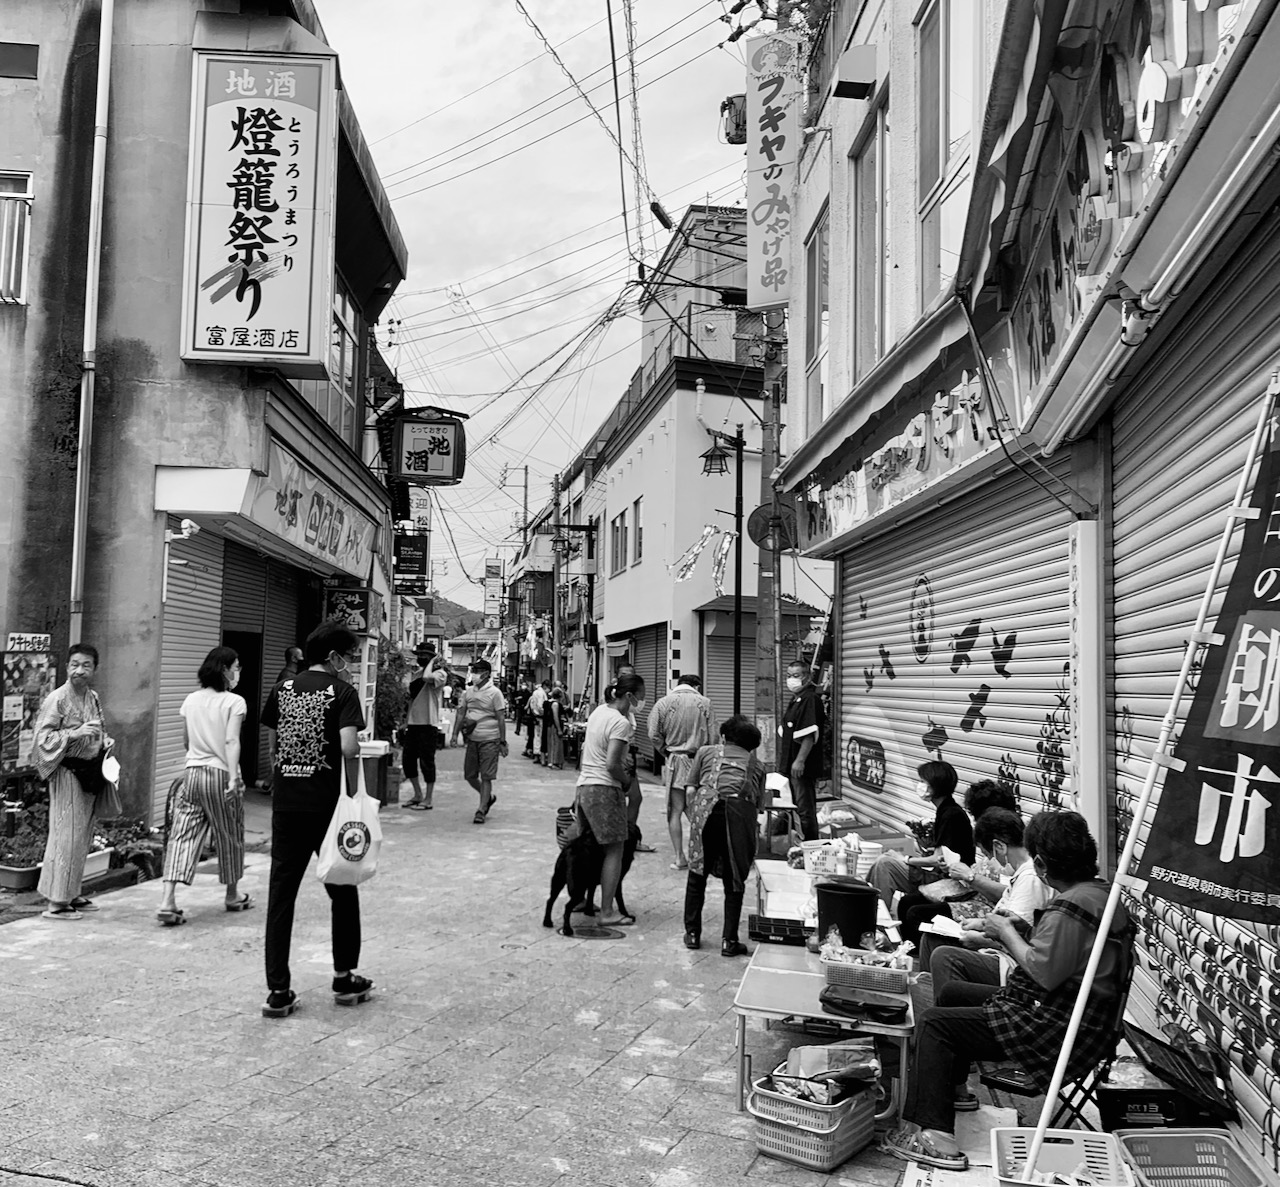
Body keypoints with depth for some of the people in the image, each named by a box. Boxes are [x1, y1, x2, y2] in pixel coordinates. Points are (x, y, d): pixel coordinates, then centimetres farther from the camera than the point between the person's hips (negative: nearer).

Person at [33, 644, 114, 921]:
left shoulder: (93, 698, 9)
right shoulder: (57, 699, -13)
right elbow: (42, 737, -15)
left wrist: (105, 742, 4)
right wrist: (75, 733, -25)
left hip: (90, 771, 8)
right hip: (68, 772, -8)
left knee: (83, 835, 13)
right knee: (67, 835, -6)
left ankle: (71, 894, 23)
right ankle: (56, 903, 1)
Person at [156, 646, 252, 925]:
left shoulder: (191, 700, 8)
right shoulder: (234, 702, -8)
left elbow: (186, 741, 17)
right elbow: (231, 741, -17)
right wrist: (233, 779, -22)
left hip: (192, 773, 4)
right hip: (221, 774, -4)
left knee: (183, 835, 2)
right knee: (229, 836, 12)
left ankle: (168, 901, -10)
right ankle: (232, 895, 27)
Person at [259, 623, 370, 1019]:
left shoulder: (283, 689, 8)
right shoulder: (342, 692, -7)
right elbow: (348, 748, -19)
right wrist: (353, 792, -8)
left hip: (286, 804, 4)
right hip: (326, 805, -4)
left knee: (281, 896, 6)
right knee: (342, 890, 13)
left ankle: (278, 991, 6)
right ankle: (345, 978, 22)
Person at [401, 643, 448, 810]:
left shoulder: (439, 673, -8)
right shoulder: (417, 674, 16)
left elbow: (427, 678, -32)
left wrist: (432, 663, -15)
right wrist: (406, 721, 17)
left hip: (428, 724, -8)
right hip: (413, 723, 8)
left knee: (426, 762, -2)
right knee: (408, 760, 12)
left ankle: (428, 800, 7)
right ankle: (418, 795, 27)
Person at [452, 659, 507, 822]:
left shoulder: (494, 693, -7)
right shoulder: (468, 692, 8)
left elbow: (501, 719, -7)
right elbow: (460, 713, 11)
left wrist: (502, 742, -9)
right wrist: (455, 733, -1)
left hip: (489, 740, -6)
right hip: (472, 739, 6)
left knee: (486, 777, -3)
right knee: (469, 775, 9)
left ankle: (481, 810, 3)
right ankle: (489, 797, 32)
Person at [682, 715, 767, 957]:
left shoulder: (706, 752, 26)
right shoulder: (756, 764, 29)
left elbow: (690, 789, 13)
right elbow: (760, 803, 17)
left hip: (707, 808, 0)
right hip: (741, 809, 0)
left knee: (698, 873, 15)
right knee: (734, 879, 12)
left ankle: (692, 932, 21)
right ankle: (729, 940, 12)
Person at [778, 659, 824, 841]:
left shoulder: (810, 699, -16)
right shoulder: (796, 699, 15)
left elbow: (810, 734, -25)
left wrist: (800, 760, -28)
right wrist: (783, 750, 21)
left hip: (803, 766, -10)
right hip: (792, 764, 10)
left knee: (806, 810, -5)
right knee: (799, 807, 17)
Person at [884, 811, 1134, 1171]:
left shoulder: (1069, 908, -25)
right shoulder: (1104, 893, 7)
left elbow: (1043, 973, -29)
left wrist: (1007, 932, -14)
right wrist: (1011, 937, 4)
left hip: (1057, 1032, -11)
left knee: (933, 1022, -10)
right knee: (953, 993, 21)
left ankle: (933, 1134, -13)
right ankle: (951, 1089, 34)